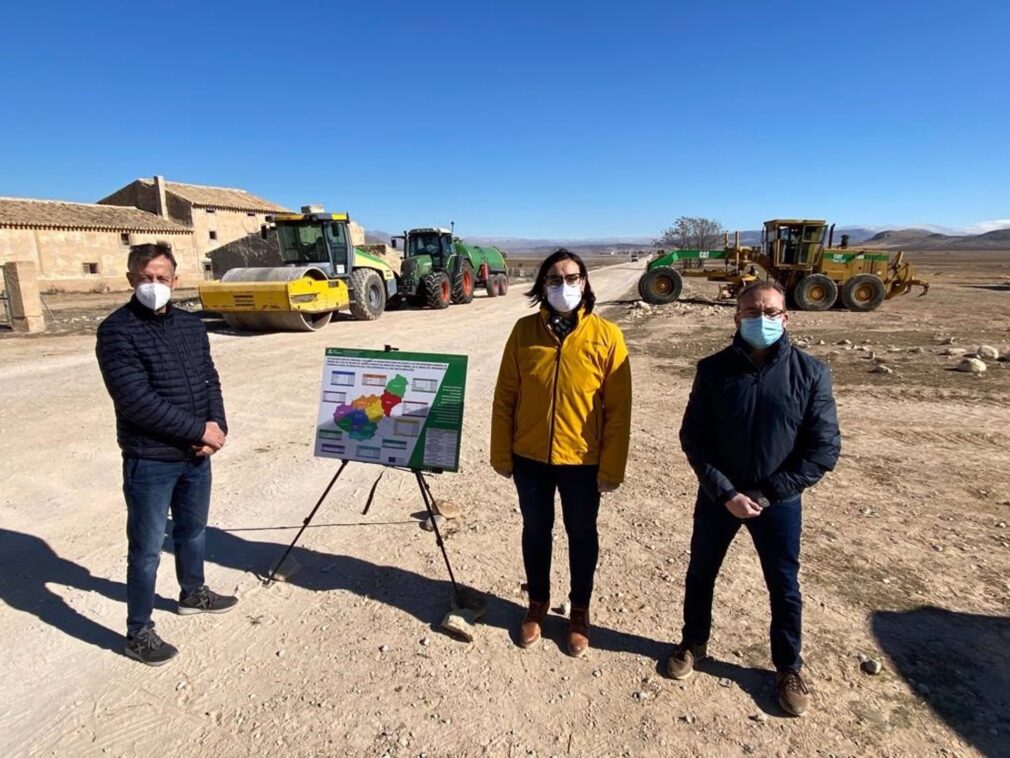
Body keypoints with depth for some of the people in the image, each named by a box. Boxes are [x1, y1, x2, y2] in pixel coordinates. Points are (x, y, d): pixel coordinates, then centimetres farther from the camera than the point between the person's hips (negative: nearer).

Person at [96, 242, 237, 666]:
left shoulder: (191, 324, 6)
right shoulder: (117, 331, -13)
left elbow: (210, 380, 7)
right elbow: (137, 401, -21)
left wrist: (216, 427, -10)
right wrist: (198, 429, -18)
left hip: (197, 454, 6)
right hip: (149, 460, -6)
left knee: (193, 530, 22)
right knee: (147, 547, 5)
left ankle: (193, 593, 44)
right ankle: (138, 632, 22)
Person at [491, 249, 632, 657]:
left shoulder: (606, 335, -10)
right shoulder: (524, 330, -5)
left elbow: (618, 409, -8)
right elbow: (505, 397, 0)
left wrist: (612, 467, -7)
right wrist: (502, 453, 0)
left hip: (582, 461, -1)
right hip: (530, 457, 2)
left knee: (581, 534, 17)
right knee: (535, 531, 19)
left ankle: (579, 610, 39)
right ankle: (538, 603, 42)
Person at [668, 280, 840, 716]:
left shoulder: (810, 373, -10)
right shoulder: (714, 369, -9)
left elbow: (824, 449, -9)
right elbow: (693, 438, -7)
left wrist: (768, 493, -14)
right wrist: (726, 492, -15)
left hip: (779, 502, 0)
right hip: (718, 495, 1)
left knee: (784, 588, 15)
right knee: (700, 574, 16)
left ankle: (788, 668, 39)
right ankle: (693, 644, 41)